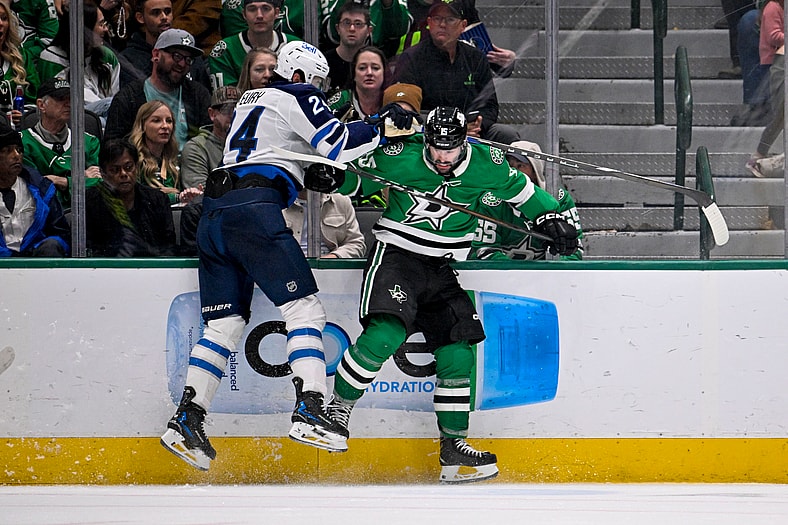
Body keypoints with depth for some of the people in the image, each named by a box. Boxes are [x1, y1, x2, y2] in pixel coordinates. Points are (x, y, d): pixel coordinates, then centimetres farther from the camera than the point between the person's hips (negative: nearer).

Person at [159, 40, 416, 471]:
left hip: (213, 213, 8)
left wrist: (305, 177, 22)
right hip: (253, 210, -8)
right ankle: (309, 410, -21)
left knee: (225, 323, 9)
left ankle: (186, 419, 0)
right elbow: (337, 143, -7)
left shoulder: (250, 101, 31)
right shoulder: (297, 96, 6)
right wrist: (383, 126, 3)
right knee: (304, 308, -8)